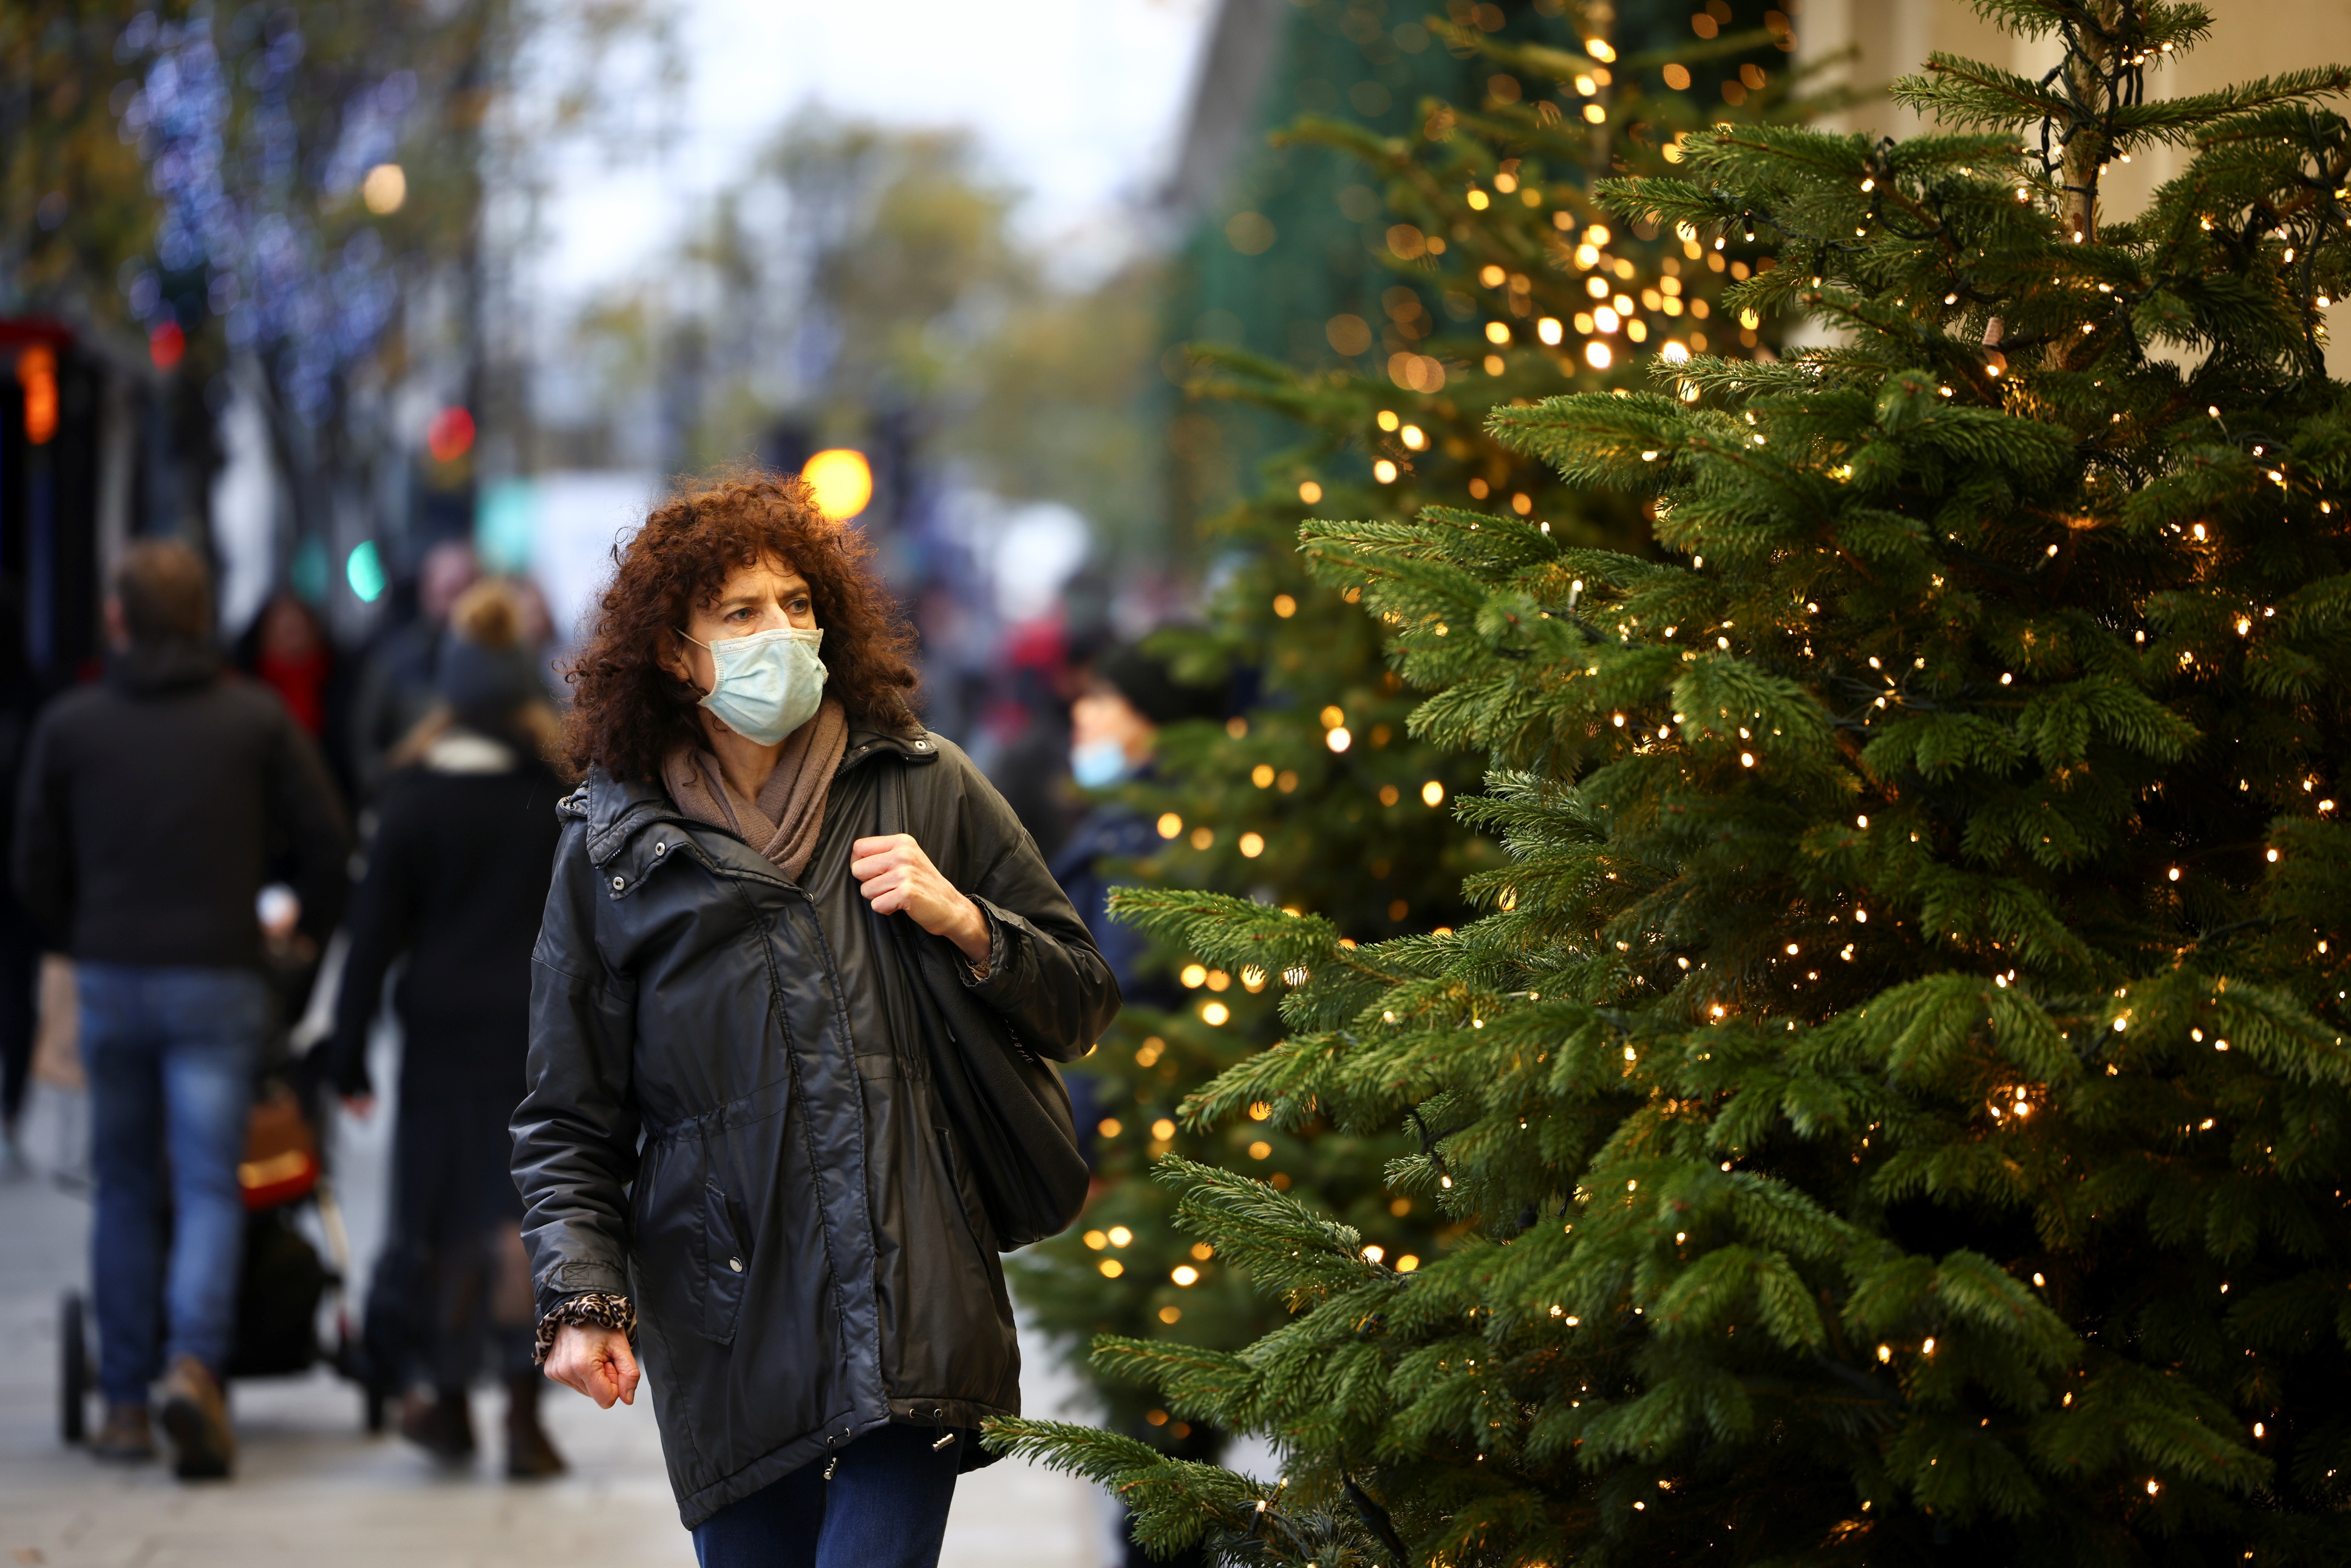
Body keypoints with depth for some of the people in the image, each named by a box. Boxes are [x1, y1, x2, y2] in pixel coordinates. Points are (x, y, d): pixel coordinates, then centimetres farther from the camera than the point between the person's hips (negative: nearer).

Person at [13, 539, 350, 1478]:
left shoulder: (69, 727, 3)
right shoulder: (257, 719, 1)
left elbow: (36, 873, 6)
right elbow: (325, 846, 2)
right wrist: (312, 923, 22)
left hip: (110, 979, 1)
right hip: (219, 979, -1)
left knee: (126, 1190, 11)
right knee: (209, 1187, -2)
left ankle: (125, 1401, 12)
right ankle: (194, 1359, -25)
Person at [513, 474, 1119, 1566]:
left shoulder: (926, 788, 8)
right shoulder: (615, 845, 8)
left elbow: (1078, 1006, 13)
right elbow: (567, 1117, 10)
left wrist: (964, 924, -5)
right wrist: (583, 1298, -2)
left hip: (911, 1306, -1)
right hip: (727, 1328, 1)